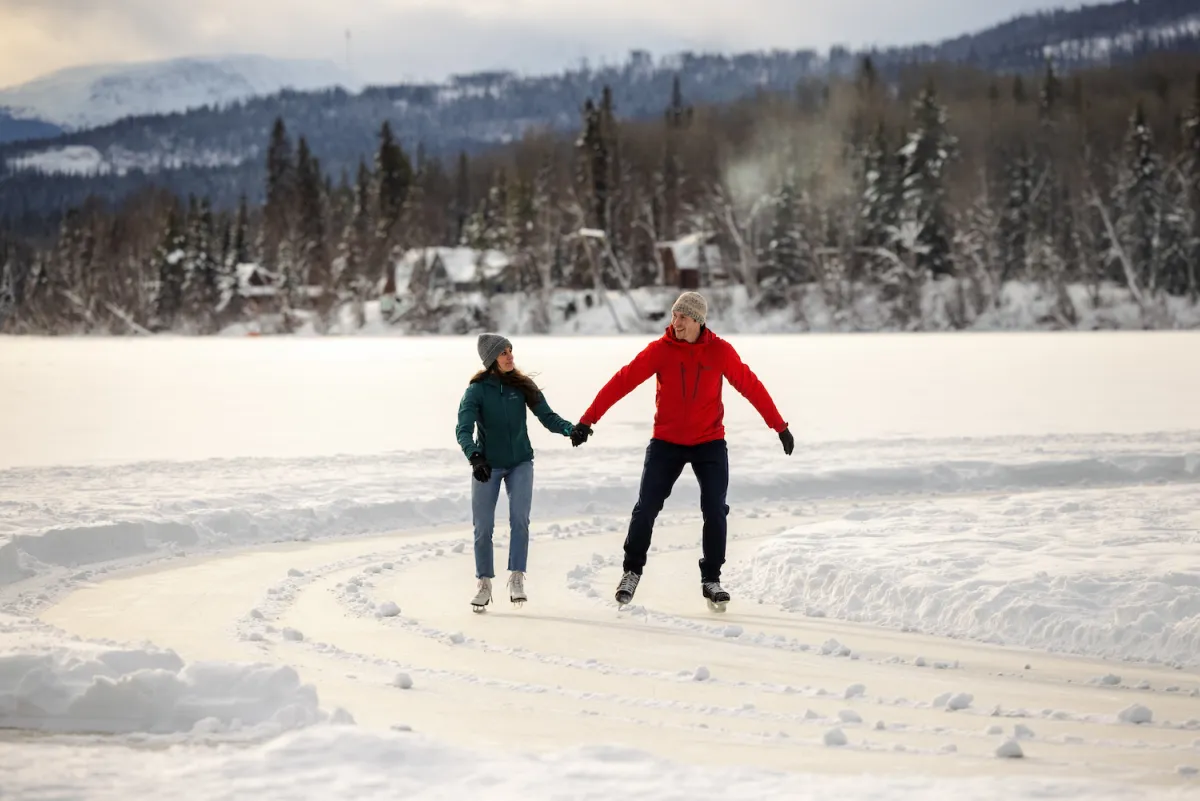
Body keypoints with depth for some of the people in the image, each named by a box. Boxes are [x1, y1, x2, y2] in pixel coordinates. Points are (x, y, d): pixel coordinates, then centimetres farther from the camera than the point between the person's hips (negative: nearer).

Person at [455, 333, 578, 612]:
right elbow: (464, 430, -22)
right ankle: (485, 584, 17)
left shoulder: (522, 385, -4)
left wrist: (571, 429, -27)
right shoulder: (477, 390, -13)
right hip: (487, 465, -1)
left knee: (519, 519, -16)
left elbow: (546, 416, -8)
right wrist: (474, 457, -40)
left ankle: (516, 579, -11)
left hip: (520, 463, 1)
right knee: (483, 527, 2)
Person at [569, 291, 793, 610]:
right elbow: (622, 381, -12)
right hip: (666, 443, 0)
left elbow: (751, 386, 1)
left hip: (710, 443, 0)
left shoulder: (720, 351, -7)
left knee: (715, 512, -5)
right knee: (646, 509, -3)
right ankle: (632, 570, 17)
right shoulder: (660, 350, -10)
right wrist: (588, 419, -17)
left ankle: (711, 579, 11)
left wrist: (779, 426, 4)